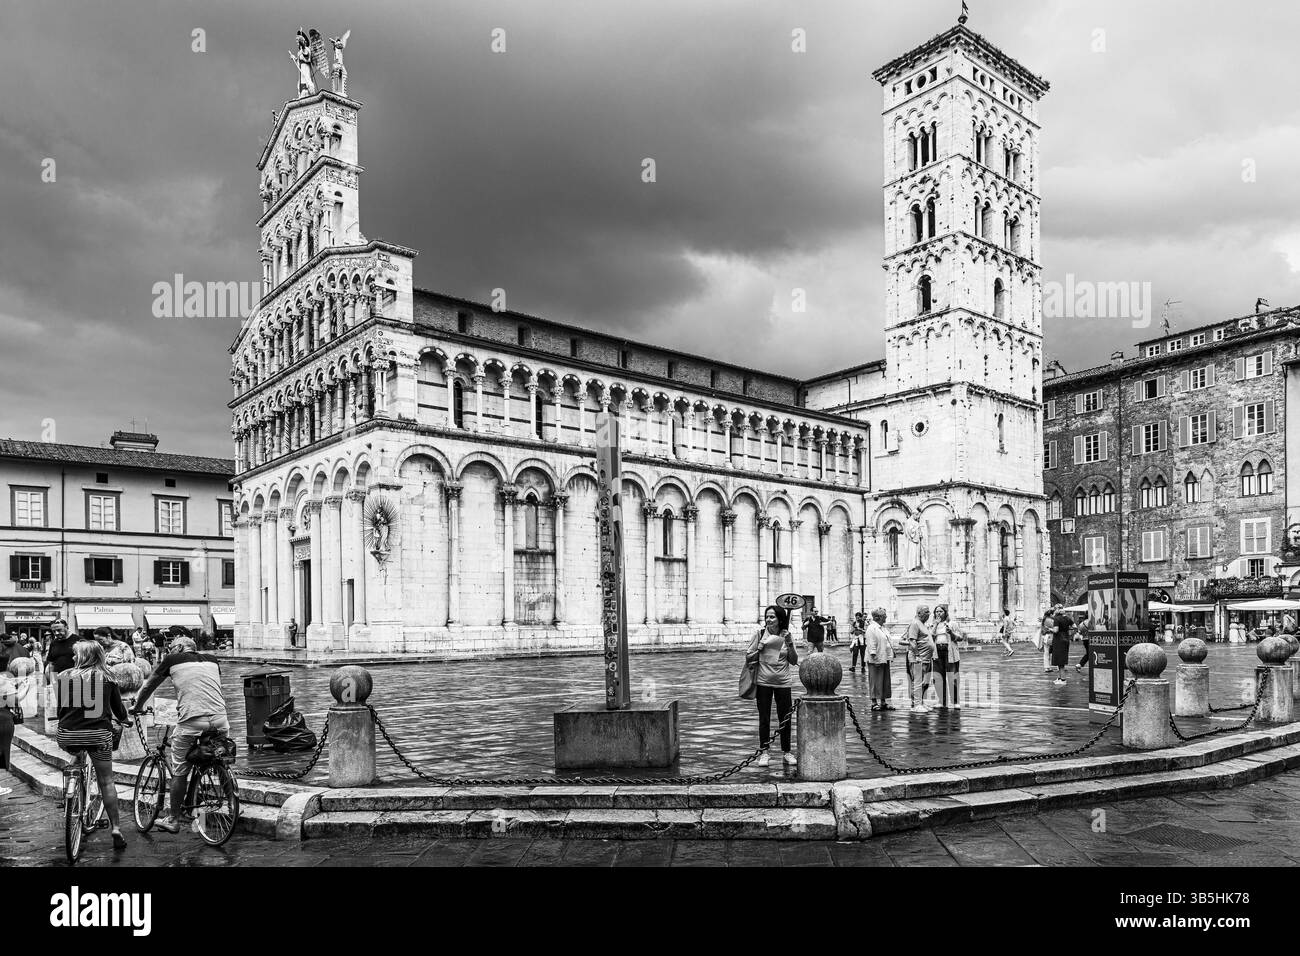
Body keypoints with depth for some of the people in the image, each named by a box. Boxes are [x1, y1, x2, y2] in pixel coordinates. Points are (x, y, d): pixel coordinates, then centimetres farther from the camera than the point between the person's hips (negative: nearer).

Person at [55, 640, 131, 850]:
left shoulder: (64, 676, 6)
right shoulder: (106, 677, 6)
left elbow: (59, 707, 11)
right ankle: (116, 829, 2)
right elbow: (118, 707, 13)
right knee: (106, 781, 7)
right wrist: (126, 719, 34)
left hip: (68, 735, 1)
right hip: (98, 733, -1)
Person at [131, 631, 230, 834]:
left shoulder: (172, 660, 10)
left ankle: (173, 819, 20)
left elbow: (149, 686, 22)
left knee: (180, 772, 11)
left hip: (191, 720, -3)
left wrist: (137, 707, 39)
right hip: (219, 718, 3)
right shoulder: (211, 660, 18)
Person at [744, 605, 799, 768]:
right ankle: (764, 753, 14)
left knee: (785, 718, 8)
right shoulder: (760, 634, -3)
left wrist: (789, 643, -13)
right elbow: (748, 657, 2)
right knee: (764, 719, 4)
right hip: (763, 682, -1)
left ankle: (786, 752, 23)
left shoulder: (786, 635, 1)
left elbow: (794, 661, 0)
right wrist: (760, 648, -14)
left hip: (783, 683, 1)